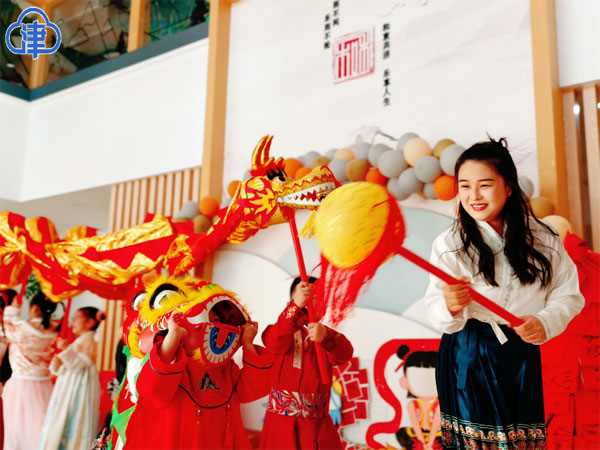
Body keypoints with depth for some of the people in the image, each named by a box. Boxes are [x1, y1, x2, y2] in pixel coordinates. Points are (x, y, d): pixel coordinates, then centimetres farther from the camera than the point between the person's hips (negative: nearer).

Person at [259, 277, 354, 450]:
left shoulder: (328, 335, 6)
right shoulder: (281, 330, 0)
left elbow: (344, 354, -15)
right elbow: (275, 343, -25)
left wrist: (325, 337, -38)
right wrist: (296, 306, -40)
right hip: (283, 419, -2)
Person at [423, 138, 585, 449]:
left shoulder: (541, 238, 1)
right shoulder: (448, 245, -7)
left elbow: (568, 294, 5)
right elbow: (437, 315, -12)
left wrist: (545, 322, -13)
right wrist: (451, 307, -34)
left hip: (522, 356, 2)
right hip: (467, 359, -2)